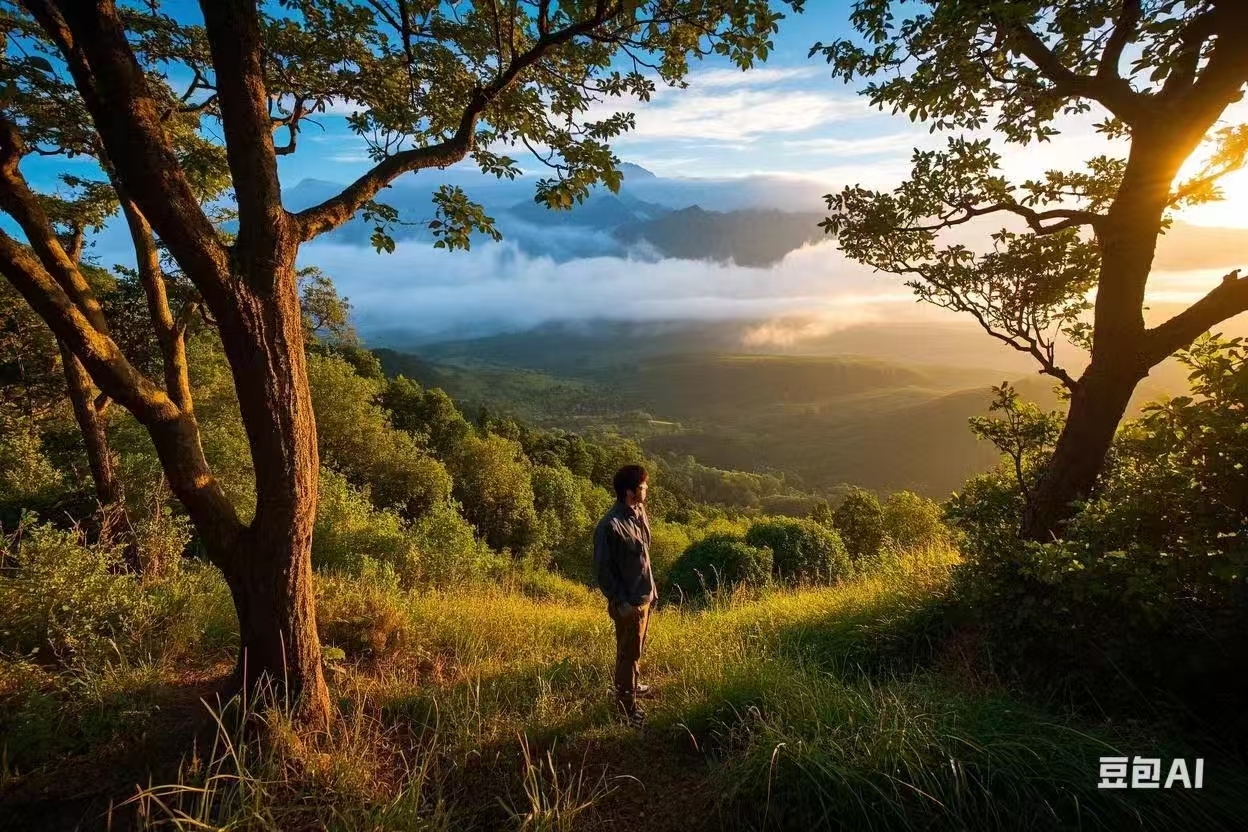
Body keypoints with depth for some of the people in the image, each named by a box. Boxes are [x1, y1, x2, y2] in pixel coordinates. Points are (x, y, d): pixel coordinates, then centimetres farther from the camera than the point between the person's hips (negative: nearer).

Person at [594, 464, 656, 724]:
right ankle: (626, 703, 27)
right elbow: (603, 569, -20)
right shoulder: (610, 526, -27)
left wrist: (651, 590, 15)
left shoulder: (639, 513, -1)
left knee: (637, 648, 25)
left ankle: (632, 684, 47)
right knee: (628, 652, 9)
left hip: (644, 596, 8)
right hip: (628, 602, -8)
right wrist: (620, 602, -18)